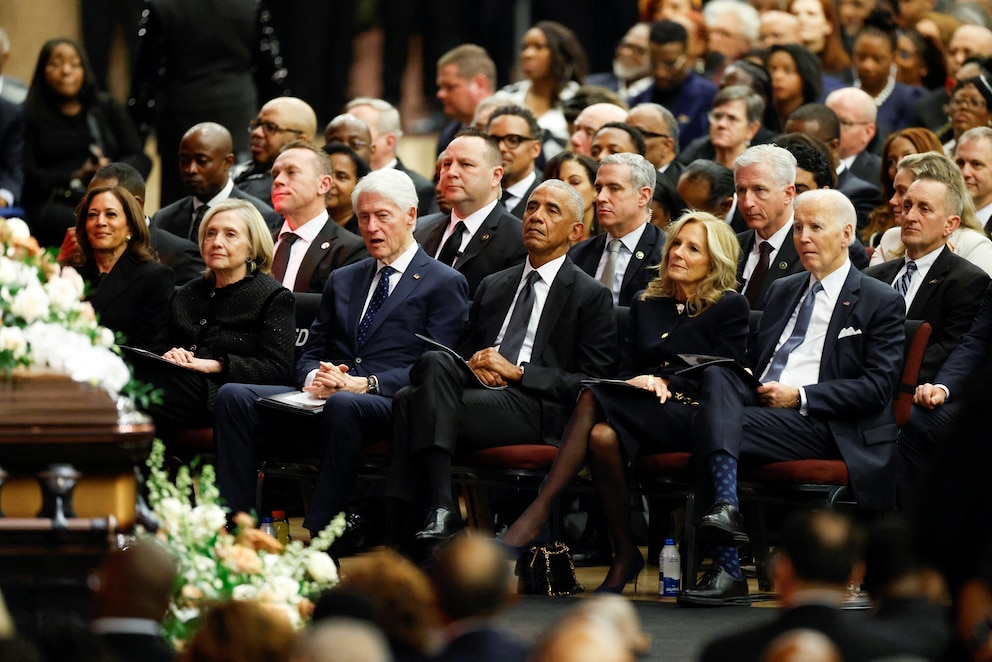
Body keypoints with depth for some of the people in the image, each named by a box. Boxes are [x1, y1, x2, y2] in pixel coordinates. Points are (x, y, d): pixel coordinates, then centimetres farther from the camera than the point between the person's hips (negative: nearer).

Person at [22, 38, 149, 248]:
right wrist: (77, 178, -13)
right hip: (55, 204, -3)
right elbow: (28, 177, 0)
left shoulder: (106, 107, 22)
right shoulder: (30, 116, 12)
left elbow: (141, 160, 13)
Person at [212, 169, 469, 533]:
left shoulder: (445, 284, 7)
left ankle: (318, 536, -40)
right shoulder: (342, 280, 27)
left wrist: (365, 384, -17)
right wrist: (314, 378, -3)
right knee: (233, 396, -18)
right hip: (324, 394, 6)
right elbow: (311, 353, 23)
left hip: (391, 404, -6)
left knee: (342, 406, -41)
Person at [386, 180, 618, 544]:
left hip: (537, 410, -5)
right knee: (435, 363, -32)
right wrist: (472, 367, 3)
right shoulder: (493, 287, 28)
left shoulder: (592, 297, 9)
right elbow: (464, 350, 30)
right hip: (482, 388, 5)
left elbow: (593, 383, 0)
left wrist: (517, 372, -9)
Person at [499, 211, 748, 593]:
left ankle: (537, 515, -28)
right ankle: (624, 555, -32)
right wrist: (638, 383, -6)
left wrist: (666, 384, -12)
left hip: (691, 416, -5)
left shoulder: (729, 308, 7)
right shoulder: (646, 304, 23)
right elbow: (626, 371, 18)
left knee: (593, 400, -31)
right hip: (640, 411, 5)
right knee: (601, 435, -34)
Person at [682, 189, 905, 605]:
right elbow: (751, 358, 28)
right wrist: (742, 381, 1)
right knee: (716, 376, -30)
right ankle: (724, 506, -43)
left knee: (708, 428, -30)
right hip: (757, 404, 6)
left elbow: (877, 387, -5)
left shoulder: (882, 303, 5)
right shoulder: (782, 291, 26)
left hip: (824, 427, -6)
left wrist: (800, 396, -13)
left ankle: (726, 569, -36)